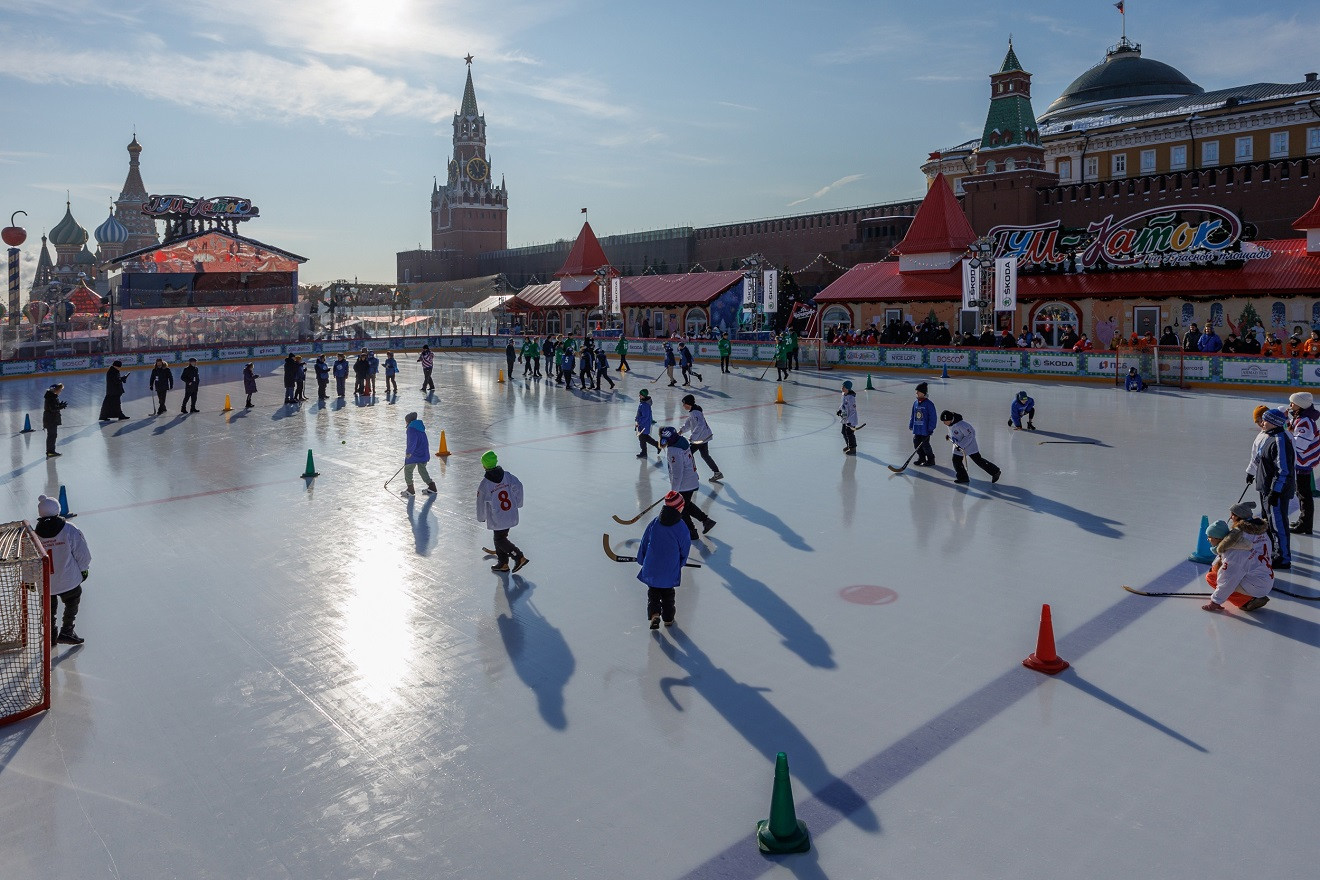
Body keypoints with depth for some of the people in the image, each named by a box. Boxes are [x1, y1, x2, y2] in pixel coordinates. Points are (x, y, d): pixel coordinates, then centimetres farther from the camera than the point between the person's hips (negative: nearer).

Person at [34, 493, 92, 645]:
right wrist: (84, 569, 7)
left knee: (49, 608, 22)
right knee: (72, 604, 21)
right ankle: (66, 633, 17)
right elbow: (82, 553, -11)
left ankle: (51, 637, 29)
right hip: (69, 581, -2)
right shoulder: (70, 530, -18)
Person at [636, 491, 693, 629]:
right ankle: (668, 618, 28)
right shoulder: (682, 528, -15)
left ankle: (654, 614, -1)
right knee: (668, 594, 21)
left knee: (653, 592, 18)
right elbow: (685, 550, -3)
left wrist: (641, 560, 15)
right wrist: (680, 564, 16)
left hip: (651, 569, 1)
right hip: (671, 571, -1)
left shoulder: (654, 523, -10)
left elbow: (644, 544, 0)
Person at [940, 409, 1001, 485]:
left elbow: (970, 435, -26)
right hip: (958, 445, 8)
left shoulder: (960, 425, -33)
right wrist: (948, 436, 1)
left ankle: (995, 472, 11)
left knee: (978, 460, -1)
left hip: (969, 444, -8)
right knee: (956, 461, 3)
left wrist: (961, 445, -28)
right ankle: (963, 478, 15)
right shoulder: (950, 424, -6)